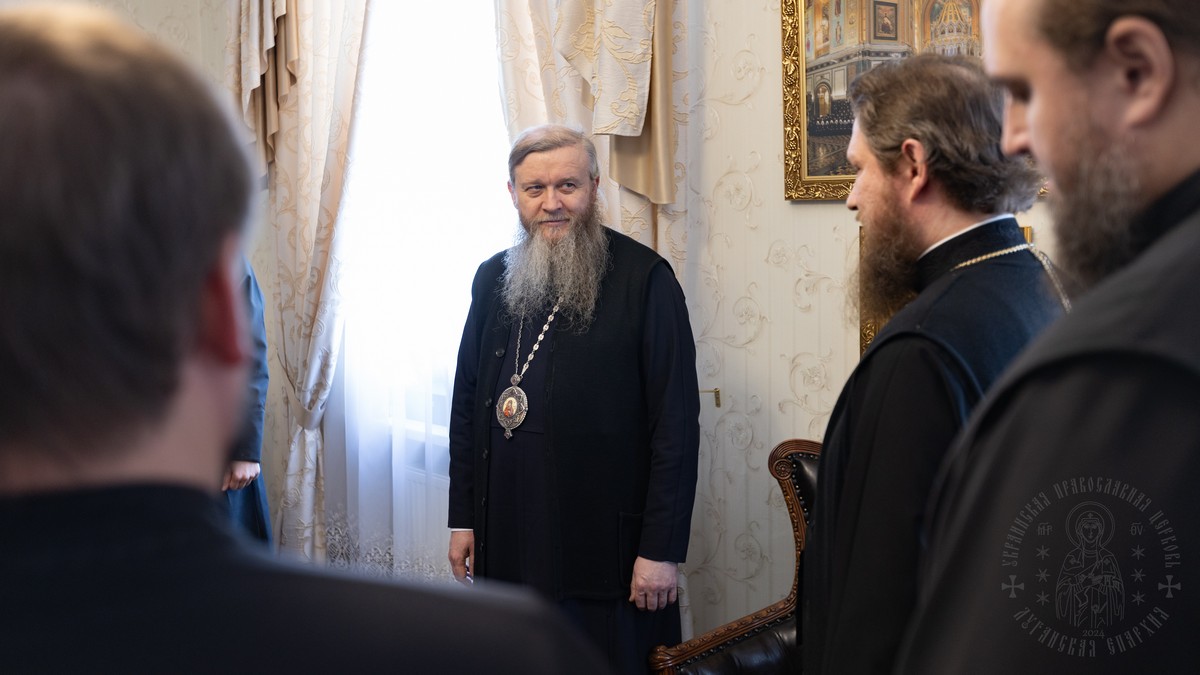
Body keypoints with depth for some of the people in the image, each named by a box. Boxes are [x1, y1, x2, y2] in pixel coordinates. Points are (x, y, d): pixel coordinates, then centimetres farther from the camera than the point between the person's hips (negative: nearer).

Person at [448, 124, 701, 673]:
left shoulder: (644, 278, -7)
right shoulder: (492, 279, 9)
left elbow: (676, 421, -10)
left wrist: (662, 548, -12)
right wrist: (463, 518, 11)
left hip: (605, 545, -4)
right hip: (505, 543, 5)